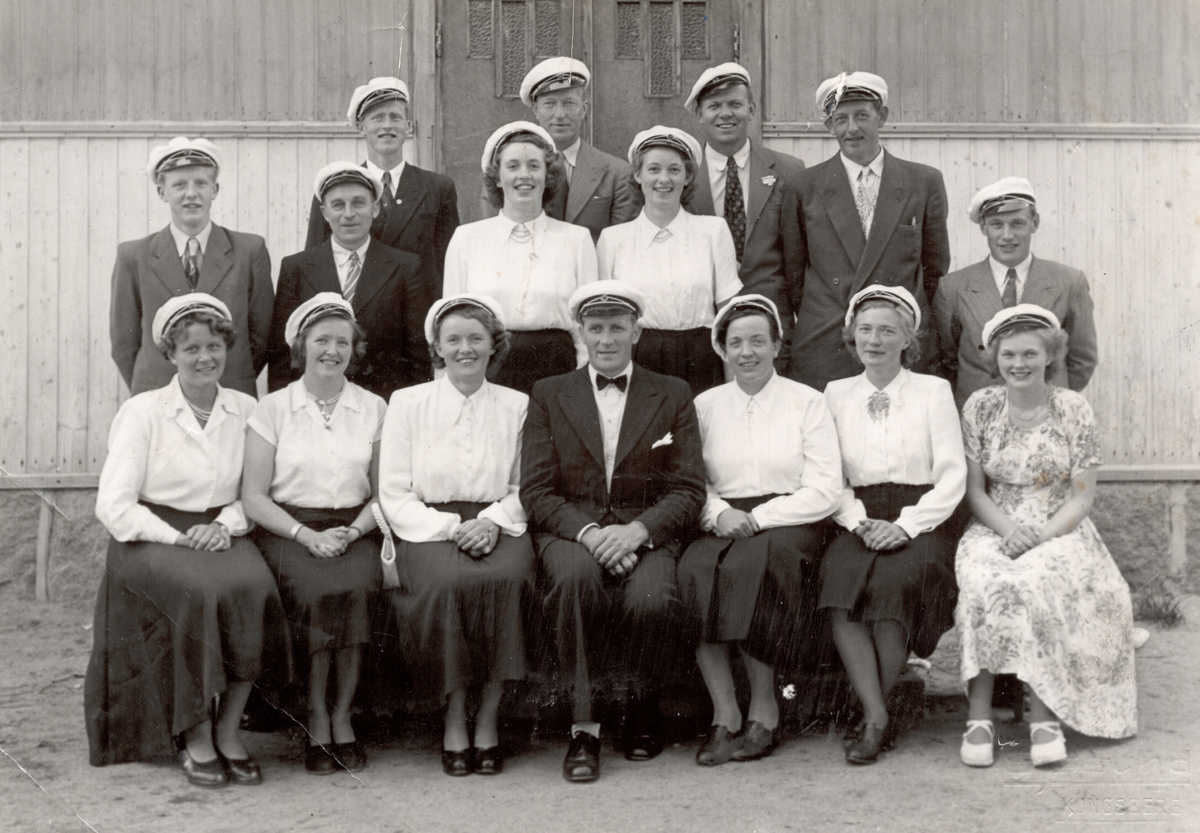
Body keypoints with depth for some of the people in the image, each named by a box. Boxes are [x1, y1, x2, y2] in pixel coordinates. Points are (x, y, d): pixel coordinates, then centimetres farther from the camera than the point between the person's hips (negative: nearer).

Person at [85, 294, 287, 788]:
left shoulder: (245, 410, 9)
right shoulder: (142, 412, -2)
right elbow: (114, 507, -8)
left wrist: (225, 526, -11)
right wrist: (180, 538, -16)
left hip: (222, 536, 3)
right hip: (152, 539, -3)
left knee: (253, 585, -29)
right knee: (201, 591, -33)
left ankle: (227, 731, -16)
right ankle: (194, 737, -17)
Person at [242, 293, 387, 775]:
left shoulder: (373, 409, 10)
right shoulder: (272, 409, 4)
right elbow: (253, 496, 0)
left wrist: (351, 532, -11)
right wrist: (307, 535, -14)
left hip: (354, 531, 2)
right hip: (288, 530, -1)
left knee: (359, 587, -30)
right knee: (317, 589, -32)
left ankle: (342, 716, -15)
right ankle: (316, 719, -16)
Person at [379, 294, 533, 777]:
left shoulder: (517, 406, 14)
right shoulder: (408, 403, 9)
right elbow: (394, 496, 3)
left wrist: (494, 521, -9)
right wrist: (451, 528, -11)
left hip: (497, 527, 1)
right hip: (428, 529, -1)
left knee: (505, 578, -32)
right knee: (447, 582, -33)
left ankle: (488, 720, -20)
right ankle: (453, 721, -20)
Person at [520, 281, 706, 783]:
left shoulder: (673, 396, 13)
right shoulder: (549, 395, 13)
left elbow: (689, 490, 4)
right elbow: (535, 490, 3)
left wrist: (638, 529, -15)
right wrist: (588, 531, -15)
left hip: (647, 535, 0)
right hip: (570, 532, 0)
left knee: (650, 599, -32)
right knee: (577, 575, -35)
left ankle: (639, 705, -2)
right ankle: (584, 724, -26)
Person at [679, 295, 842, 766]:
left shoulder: (807, 403, 8)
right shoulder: (704, 406, 16)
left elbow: (825, 491, -1)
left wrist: (758, 518, -12)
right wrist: (718, 514, -13)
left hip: (788, 524, -2)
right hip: (722, 527, 2)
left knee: (750, 563, -34)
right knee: (694, 569, -31)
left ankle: (764, 710, -21)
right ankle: (724, 714, -25)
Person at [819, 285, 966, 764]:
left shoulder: (934, 391, 8)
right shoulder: (836, 394, 16)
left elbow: (952, 477, 1)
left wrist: (904, 525, -13)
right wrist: (860, 523, -9)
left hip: (919, 523, -2)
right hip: (858, 523, 2)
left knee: (895, 581, -32)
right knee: (840, 576, -30)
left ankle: (872, 718, -20)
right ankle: (877, 716, -29)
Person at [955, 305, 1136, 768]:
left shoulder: (1073, 409, 1)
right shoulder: (979, 407, 5)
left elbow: (1081, 498, 0)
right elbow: (974, 490, 5)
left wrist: (1039, 537, -16)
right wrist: (1009, 530, -14)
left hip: (1059, 533, -1)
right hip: (994, 529, 1)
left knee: (1034, 582, -34)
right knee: (984, 584, -32)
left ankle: (1045, 714, -27)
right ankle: (978, 716, -29)